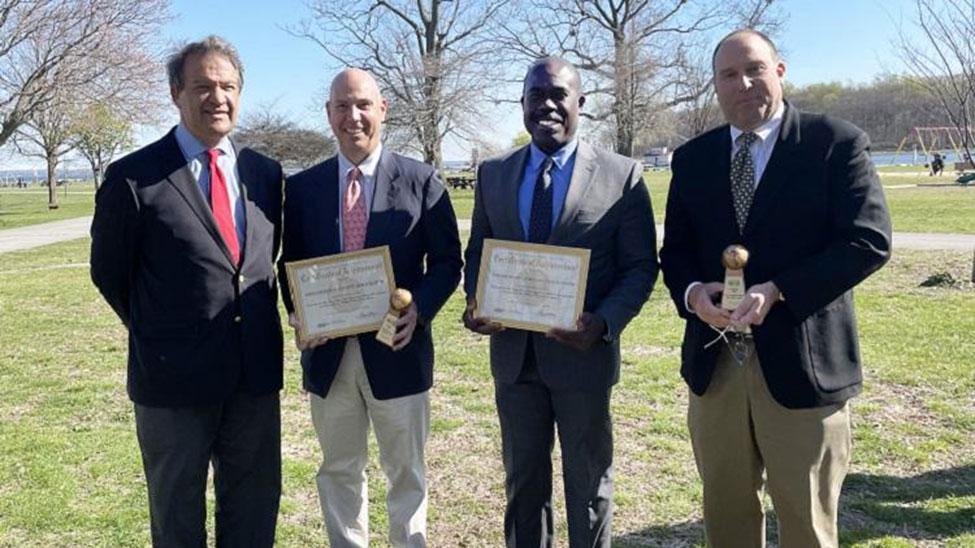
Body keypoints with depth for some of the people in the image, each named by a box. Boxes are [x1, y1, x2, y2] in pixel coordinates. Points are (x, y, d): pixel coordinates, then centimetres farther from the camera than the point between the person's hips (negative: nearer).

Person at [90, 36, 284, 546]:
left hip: (256, 372, 4)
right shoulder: (133, 177, -10)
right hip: (174, 375, -3)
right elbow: (109, 272, 0)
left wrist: (257, 326, 7)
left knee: (255, 505, 17)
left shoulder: (266, 173, 4)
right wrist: (157, 334, 6)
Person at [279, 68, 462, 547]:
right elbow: (291, 266, 9)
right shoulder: (302, 187, 4)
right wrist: (299, 315, -10)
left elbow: (447, 261, -1)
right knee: (339, 472, 17)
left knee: (405, 472, 14)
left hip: (396, 349, -2)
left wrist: (419, 309, -17)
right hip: (329, 352, 2)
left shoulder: (420, 180, -3)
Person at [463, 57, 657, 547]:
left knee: (589, 484, 14)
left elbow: (640, 266, -4)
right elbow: (477, 251, 13)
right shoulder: (493, 173, 7)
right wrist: (476, 301, -7)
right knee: (522, 480, 18)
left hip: (582, 353, -3)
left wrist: (604, 323, -21)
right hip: (513, 354, 3)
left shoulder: (622, 175, -4)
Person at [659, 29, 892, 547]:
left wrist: (776, 291, -22)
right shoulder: (692, 158, 9)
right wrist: (692, 292, -12)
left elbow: (868, 240, -12)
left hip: (801, 362, -4)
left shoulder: (837, 142, -5)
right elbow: (675, 251, 11)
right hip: (714, 362, 4)